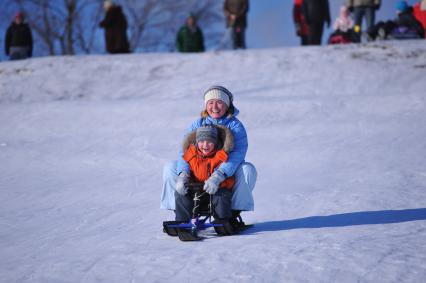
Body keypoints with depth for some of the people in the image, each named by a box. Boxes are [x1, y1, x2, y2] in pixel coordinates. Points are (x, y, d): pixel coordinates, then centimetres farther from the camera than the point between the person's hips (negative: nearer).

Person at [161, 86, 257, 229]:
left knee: (248, 169, -32)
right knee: (170, 168, -12)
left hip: (228, 174, -3)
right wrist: (183, 174, -32)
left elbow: (237, 153, -28)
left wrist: (219, 175, -45)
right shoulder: (198, 124, 0)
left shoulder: (235, 125, -11)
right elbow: (184, 151, -11)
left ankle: (235, 212, -17)